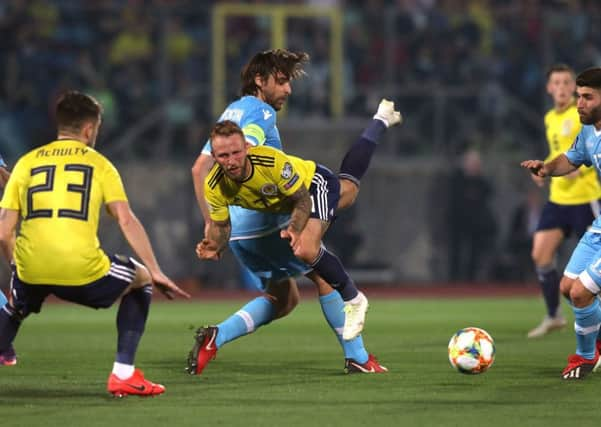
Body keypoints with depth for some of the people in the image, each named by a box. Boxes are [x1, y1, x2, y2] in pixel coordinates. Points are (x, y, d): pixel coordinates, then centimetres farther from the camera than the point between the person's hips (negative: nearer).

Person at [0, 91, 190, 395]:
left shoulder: (26, 162, 15)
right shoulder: (98, 164, 10)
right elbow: (126, 221, -1)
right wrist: (155, 272, 1)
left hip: (31, 270, 3)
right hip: (82, 271, -3)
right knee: (141, 280, 24)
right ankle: (123, 374, 15)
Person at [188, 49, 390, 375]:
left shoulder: (230, 112, 19)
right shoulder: (261, 113, -9)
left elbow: (199, 169, 20)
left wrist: (211, 222, 19)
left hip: (237, 229, 9)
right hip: (266, 223, -9)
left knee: (283, 299, 16)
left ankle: (215, 337, -3)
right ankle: (357, 357, 11)